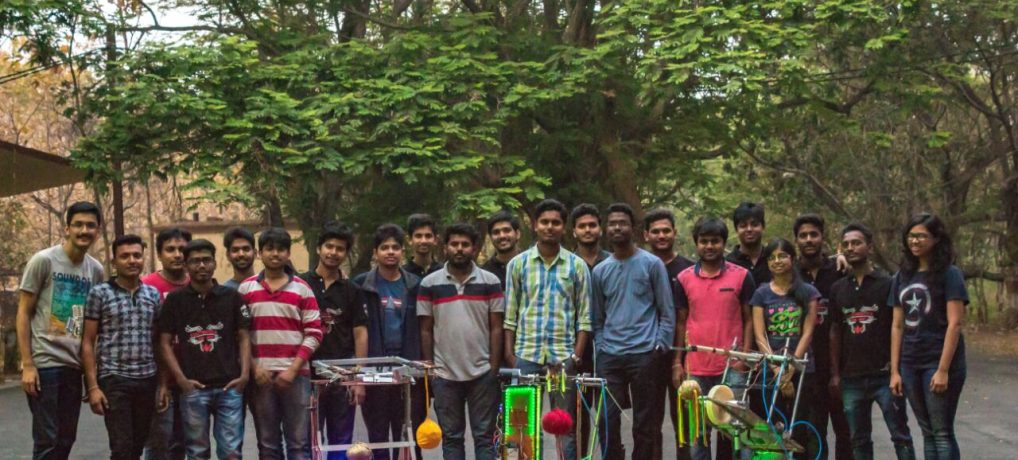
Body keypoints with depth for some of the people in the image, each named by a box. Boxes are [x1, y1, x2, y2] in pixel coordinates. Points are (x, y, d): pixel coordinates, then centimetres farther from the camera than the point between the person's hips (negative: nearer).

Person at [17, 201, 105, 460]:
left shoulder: (96, 270, 8)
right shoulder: (43, 260, -7)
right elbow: (23, 314, -6)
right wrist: (27, 364, -11)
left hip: (74, 366, 6)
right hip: (45, 364, -6)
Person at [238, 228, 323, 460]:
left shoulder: (302, 289, 5)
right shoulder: (245, 289, 7)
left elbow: (314, 334, 1)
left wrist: (293, 369, -8)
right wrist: (254, 368, -6)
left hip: (296, 375, -1)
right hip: (260, 376, 1)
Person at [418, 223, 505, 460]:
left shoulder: (490, 282, 3)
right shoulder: (429, 284, 4)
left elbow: (496, 328, 3)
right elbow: (426, 330, 6)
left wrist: (494, 367, -3)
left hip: (482, 372, -1)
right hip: (444, 374, 1)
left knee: (484, 436, 4)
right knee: (451, 437, 8)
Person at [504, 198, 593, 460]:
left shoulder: (577, 266, 5)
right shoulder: (518, 264, 6)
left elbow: (584, 316, 5)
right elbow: (509, 314, 7)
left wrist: (577, 354, -4)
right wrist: (509, 353, -1)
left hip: (564, 357, 0)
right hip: (525, 356, 0)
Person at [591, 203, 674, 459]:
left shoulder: (652, 264, 2)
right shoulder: (600, 271, 12)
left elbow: (667, 312, 1)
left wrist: (661, 346, -7)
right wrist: (600, 347, 6)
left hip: (645, 355, -3)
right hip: (609, 357, 3)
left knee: (644, 424, 3)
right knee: (607, 421, 0)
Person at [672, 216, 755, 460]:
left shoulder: (741, 276, 2)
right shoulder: (684, 279, 7)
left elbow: (749, 319, 5)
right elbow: (681, 322, 10)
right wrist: (677, 362, 5)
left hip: (732, 367, -1)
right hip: (695, 369, 1)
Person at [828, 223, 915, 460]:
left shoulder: (887, 284, -1)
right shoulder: (838, 288, 10)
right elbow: (835, 331, 12)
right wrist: (835, 373, 7)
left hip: (884, 375, -4)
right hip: (852, 378, 4)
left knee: (900, 436, 0)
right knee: (859, 440, 9)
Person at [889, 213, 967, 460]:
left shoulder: (949, 274, -5)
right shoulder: (902, 277, 12)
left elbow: (954, 324, -11)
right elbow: (897, 326, 11)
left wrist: (943, 369, -17)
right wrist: (894, 370, 5)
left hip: (939, 362, -5)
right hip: (911, 364, 5)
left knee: (942, 433, -4)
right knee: (927, 432, 9)